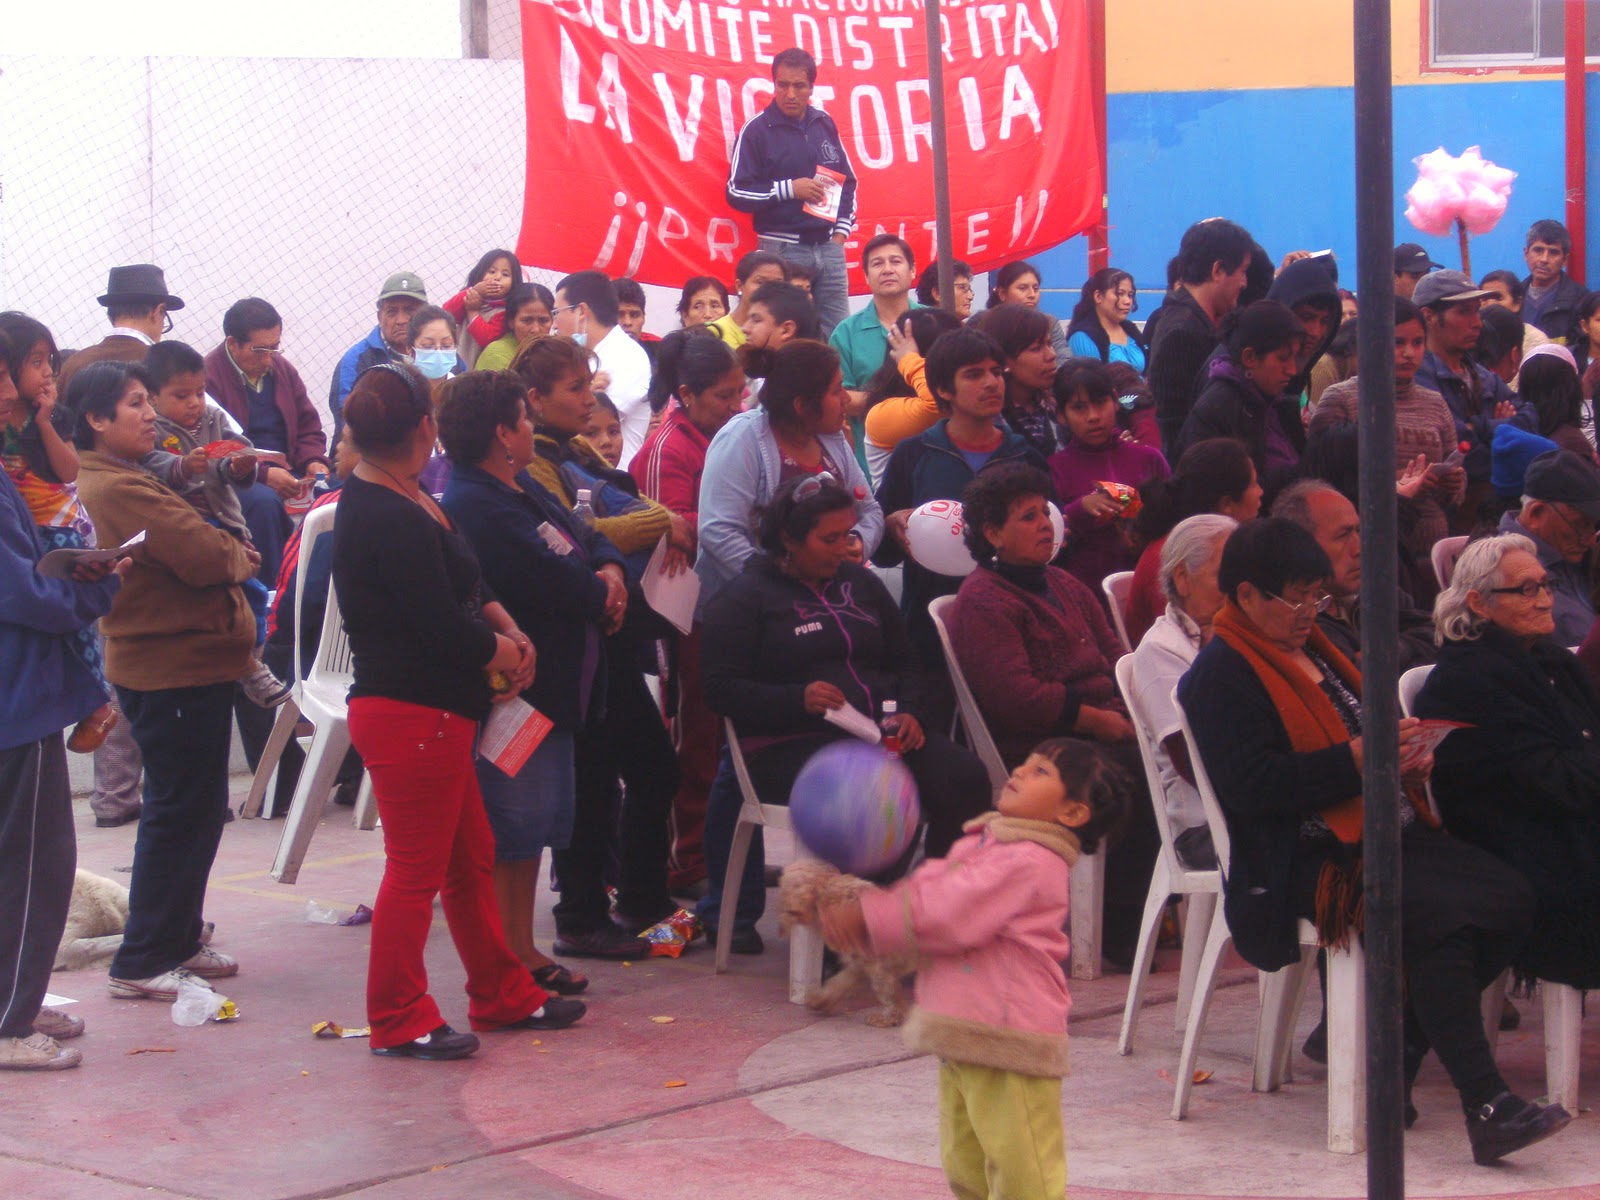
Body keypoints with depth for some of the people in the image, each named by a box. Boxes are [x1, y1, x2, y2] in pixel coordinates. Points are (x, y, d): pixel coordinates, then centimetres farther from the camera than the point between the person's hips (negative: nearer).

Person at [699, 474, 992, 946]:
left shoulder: (860, 583, 23)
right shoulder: (745, 597, 4)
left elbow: (904, 663, 28)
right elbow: (721, 689, -5)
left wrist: (909, 712, 6)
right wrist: (798, 700, -20)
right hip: (790, 743, -6)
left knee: (966, 778, -23)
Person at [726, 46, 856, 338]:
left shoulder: (825, 124, 12)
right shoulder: (757, 129, -3)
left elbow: (847, 180, 22)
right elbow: (736, 193, -5)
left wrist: (842, 231, 9)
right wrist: (790, 189, -13)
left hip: (829, 248, 5)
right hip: (782, 250, -5)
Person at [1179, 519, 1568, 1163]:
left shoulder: (1316, 650, 24)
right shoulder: (1220, 676, -5)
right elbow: (1251, 785, -18)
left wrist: (1407, 754, 9)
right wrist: (1356, 761, -21)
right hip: (1307, 859, -9)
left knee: (1510, 898, -11)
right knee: (1433, 913, -32)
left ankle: (1399, 1050, -4)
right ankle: (1486, 1105, -35)